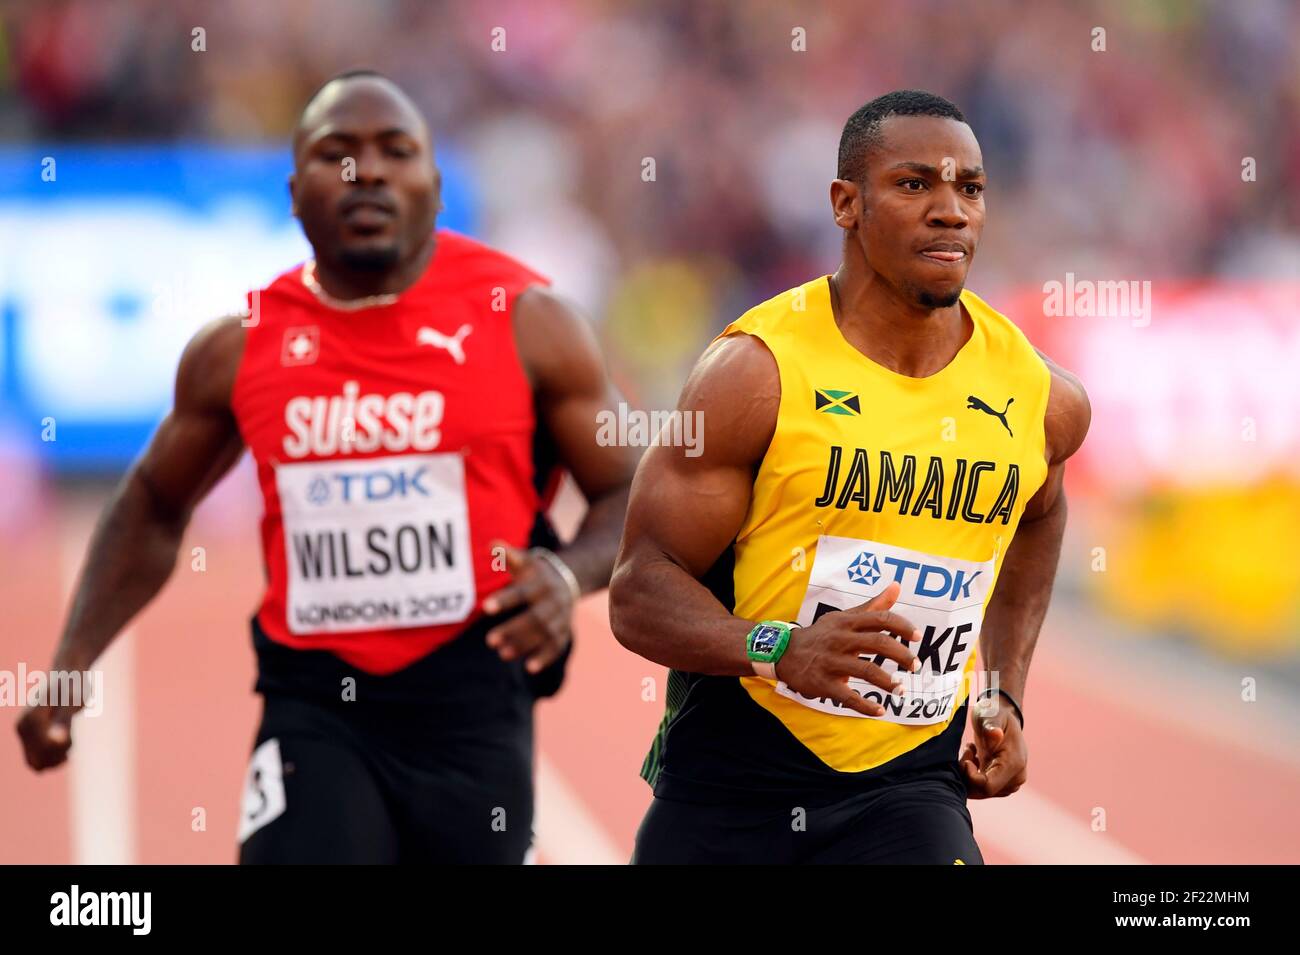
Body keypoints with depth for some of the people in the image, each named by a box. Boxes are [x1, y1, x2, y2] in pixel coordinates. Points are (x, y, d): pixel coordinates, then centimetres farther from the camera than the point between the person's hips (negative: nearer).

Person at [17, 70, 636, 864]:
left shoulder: (526, 322, -2)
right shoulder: (238, 350, 4)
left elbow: (629, 496, 3)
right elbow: (154, 507, 19)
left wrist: (571, 574, -18)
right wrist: (72, 664, 10)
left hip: (473, 706, 0)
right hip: (314, 707, 0)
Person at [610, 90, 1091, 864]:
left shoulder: (1042, 399, 1)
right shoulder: (759, 371, -11)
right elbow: (640, 593, -12)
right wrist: (781, 650, -29)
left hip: (909, 782, 2)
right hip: (727, 787, -1)